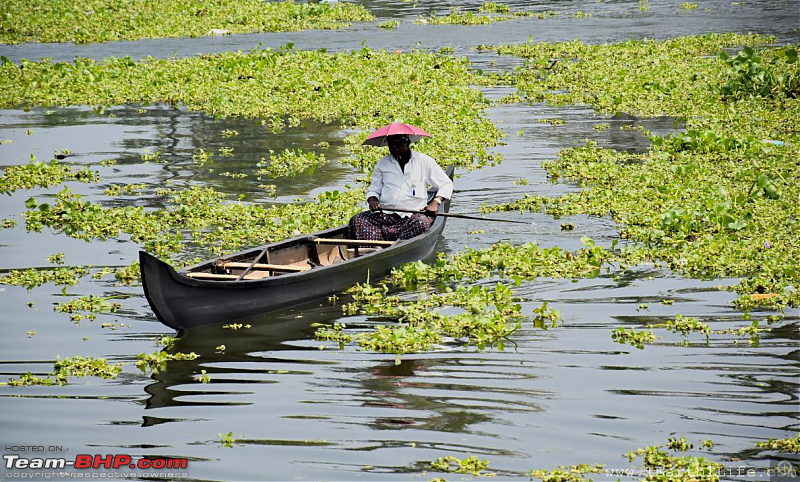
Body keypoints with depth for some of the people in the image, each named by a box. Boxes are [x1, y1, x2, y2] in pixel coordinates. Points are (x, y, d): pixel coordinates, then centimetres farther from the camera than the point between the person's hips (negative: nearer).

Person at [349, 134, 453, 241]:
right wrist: (372, 200, -2)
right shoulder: (383, 164, 18)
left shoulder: (423, 161, 9)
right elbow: (373, 190, 23)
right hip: (385, 214, 2)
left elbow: (446, 184, 11)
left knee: (422, 223, -38)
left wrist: (435, 202, -8)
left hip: (413, 214, -2)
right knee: (356, 221, -26)